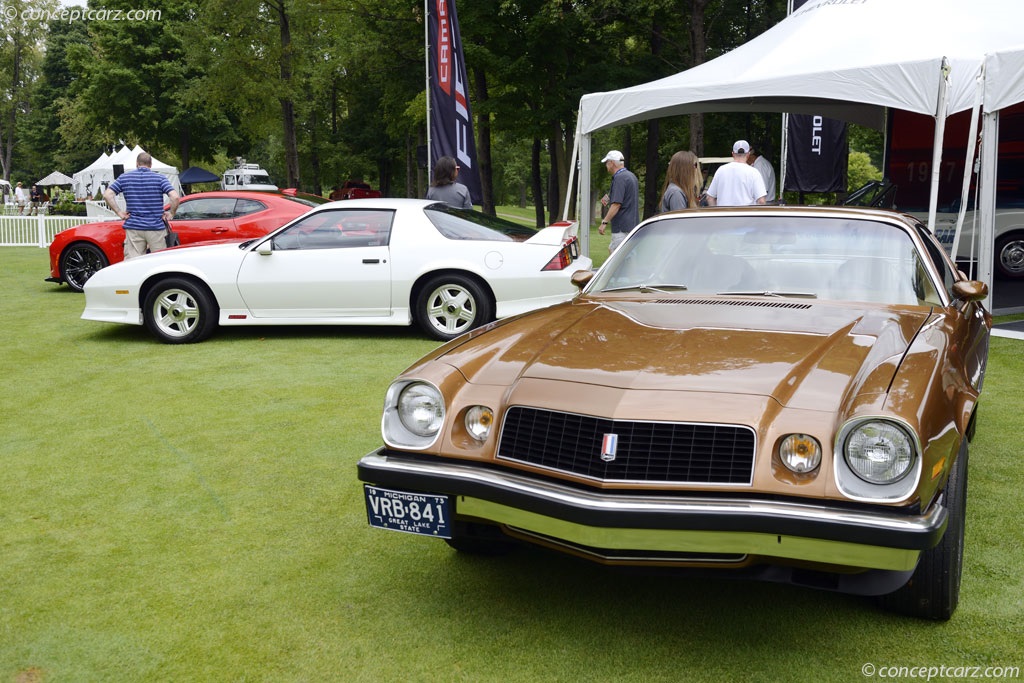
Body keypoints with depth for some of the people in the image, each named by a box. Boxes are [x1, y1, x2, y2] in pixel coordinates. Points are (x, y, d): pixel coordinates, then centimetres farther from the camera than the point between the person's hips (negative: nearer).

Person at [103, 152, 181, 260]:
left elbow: (107, 194, 0)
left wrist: (119, 212, 4)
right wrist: (171, 213, 0)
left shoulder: (125, 177, 7)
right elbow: (175, 197, -13)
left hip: (133, 228, 2)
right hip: (156, 228, -2)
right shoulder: (160, 178, 0)